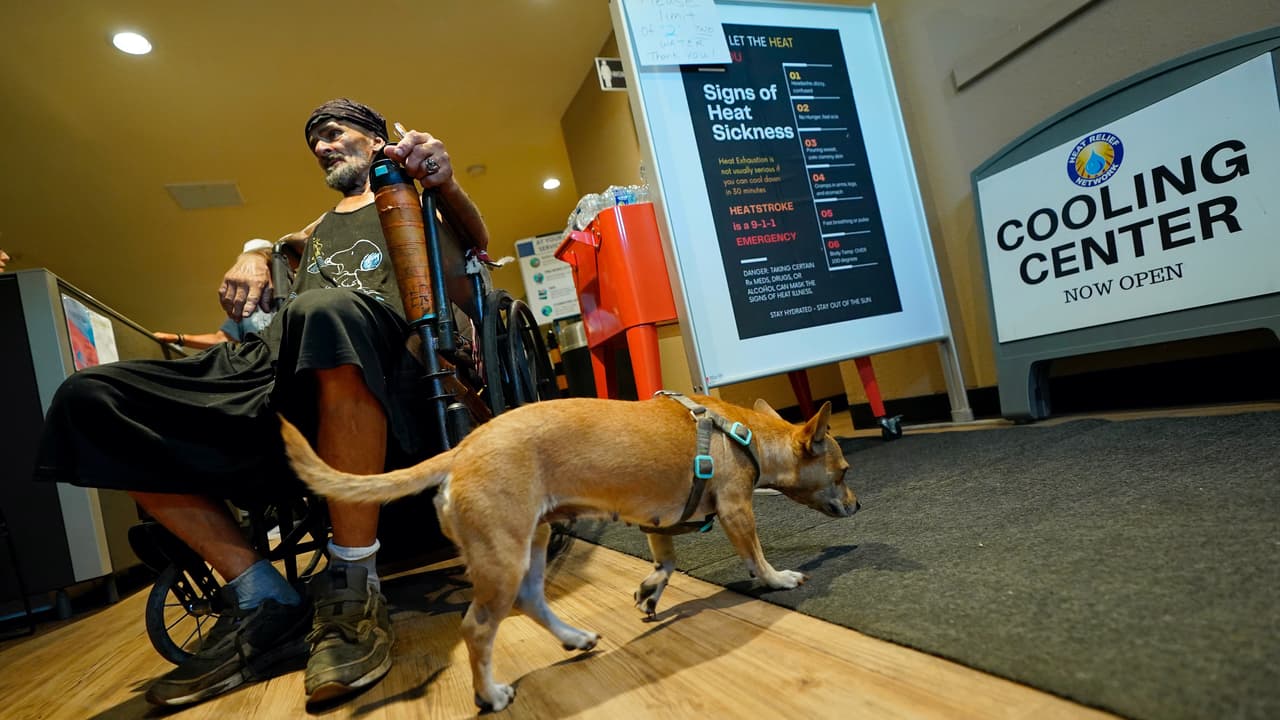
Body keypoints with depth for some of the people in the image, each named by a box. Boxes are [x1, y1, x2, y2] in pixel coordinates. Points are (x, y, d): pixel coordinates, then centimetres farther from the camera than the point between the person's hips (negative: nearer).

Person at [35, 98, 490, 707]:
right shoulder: (317, 231, 38)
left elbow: (477, 245, 5)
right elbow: (270, 246, 53)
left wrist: (446, 183, -18)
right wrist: (253, 256, 26)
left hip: (367, 360, -6)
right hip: (277, 362, 7)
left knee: (329, 309, -42)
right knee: (89, 400, -9)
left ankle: (352, 588, -31)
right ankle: (263, 600, -14)